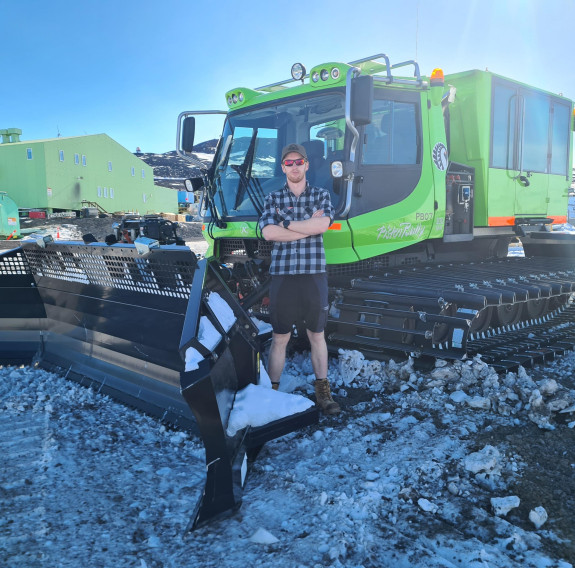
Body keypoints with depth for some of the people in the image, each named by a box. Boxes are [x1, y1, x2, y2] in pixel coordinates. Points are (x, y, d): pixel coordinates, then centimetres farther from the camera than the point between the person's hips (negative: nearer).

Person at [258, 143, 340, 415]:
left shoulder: (321, 195, 8)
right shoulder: (273, 199, 8)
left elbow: (323, 224, -12)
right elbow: (268, 232, -10)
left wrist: (286, 223, -8)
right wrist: (309, 226, -9)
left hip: (314, 275, 1)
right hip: (282, 275, 0)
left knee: (317, 335, 10)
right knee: (279, 338, 4)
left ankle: (322, 391, 22)